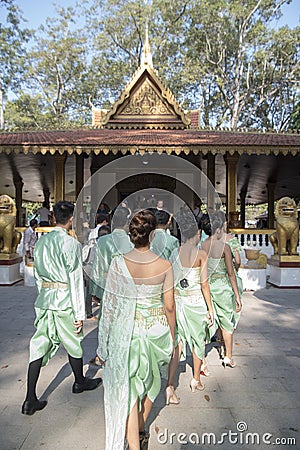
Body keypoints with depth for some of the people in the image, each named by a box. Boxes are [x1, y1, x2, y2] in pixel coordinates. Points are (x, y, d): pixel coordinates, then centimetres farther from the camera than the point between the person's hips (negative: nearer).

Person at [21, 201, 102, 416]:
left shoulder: (42, 241, 5)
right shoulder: (71, 243, -16)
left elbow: (37, 273, 13)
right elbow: (76, 280, -17)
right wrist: (80, 313, -12)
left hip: (44, 298, 6)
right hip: (64, 300, -6)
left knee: (39, 346, 11)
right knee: (73, 343, 15)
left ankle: (30, 400, 17)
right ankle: (80, 382, 37)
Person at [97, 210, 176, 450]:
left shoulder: (118, 263, -15)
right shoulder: (164, 265, -13)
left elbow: (110, 305, -10)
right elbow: (169, 306, -6)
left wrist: (104, 345, 2)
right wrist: (171, 336, 10)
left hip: (126, 331, -2)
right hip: (156, 329, 2)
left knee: (127, 388, 15)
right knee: (150, 381, 27)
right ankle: (141, 430, 50)